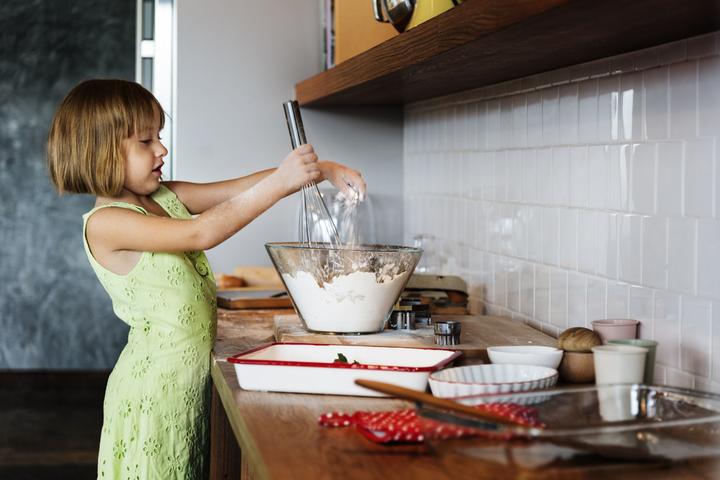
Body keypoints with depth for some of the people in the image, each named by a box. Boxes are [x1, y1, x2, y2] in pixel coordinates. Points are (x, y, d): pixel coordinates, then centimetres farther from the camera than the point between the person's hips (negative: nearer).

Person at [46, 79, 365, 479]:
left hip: (197, 379, 8)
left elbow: (241, 189, 4)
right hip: (155, 387, -8)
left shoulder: (167, 198, 8)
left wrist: (323, 171, -8)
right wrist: (281, 181, -29)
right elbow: (201, 233, -27)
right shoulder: (105, 224, -17)